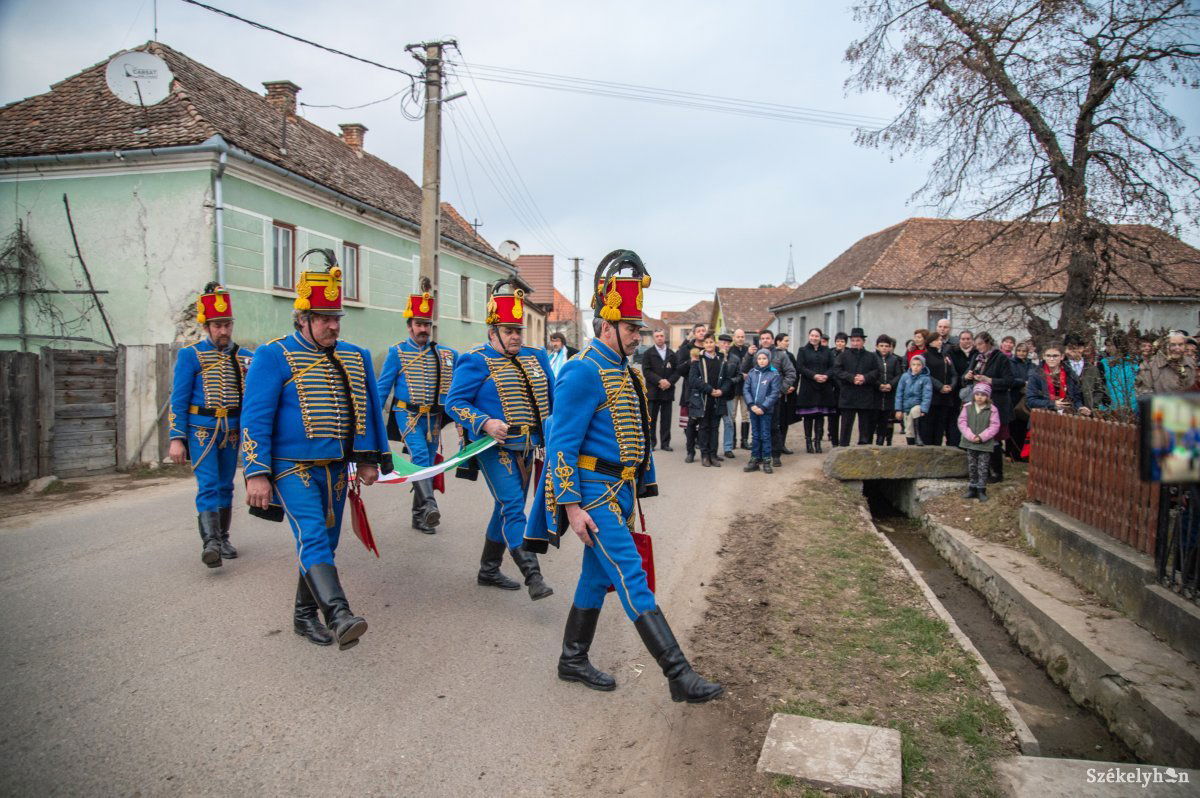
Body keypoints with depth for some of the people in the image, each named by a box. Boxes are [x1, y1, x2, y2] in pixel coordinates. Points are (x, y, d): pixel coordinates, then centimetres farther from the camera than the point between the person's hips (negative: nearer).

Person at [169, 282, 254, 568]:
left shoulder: (244, 357, 8)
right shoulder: (190, 355, -2)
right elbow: (178, 400, -5)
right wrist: (176, 439, -10)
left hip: (232, 432, 4)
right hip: (202, 430, -4)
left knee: (225, 486, 11)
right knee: (208, 485, -13)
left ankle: (222, 539, 22)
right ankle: (210, 543, -16)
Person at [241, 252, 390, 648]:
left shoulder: (356, 358, 11)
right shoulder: (274, 356, -6)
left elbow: (368, 410, 17)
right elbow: (255, 417, -10)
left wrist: (369, 459, 13)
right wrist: (257, 474, -15)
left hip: (336, 469, 6)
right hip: (294, 468, -6)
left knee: (324, 544, 12)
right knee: (313, 537, -21)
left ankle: (305, 615, 26)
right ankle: (339, 616, -30)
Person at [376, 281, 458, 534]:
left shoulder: (446, 354, 9)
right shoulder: (397, 352, 1)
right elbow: (382, 387, 0)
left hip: (434, 418, 4)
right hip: (408, 415, -4)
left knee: (427, 465, 8)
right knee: (419, 455, -25)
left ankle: (419, 517, 18)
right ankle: (429, 506, -36)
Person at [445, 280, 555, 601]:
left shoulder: (535, 357, 12)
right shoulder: (476, 362, -8)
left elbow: (552, 399, 19)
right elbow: (455, 402, -10)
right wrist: (485, 423, -24)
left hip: (526, 449, 7)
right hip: (495, 447, -7)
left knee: (507, 508, 14)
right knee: (513, 506, -15)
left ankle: (488, 570, 28)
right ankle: (532, 574, -15)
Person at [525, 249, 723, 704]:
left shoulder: (625, 372, 13)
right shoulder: (584, 373, -15)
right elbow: (561, 443, -18)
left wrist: (639, 489, 20)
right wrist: (571, 507, -21)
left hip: (619, 495, 9)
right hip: (595, 496, -9)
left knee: (597, 578, 16)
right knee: (633, 580, -8)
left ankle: (573, 661, 30)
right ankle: (679, 675, -6)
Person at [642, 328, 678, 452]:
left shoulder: (672, 354, 12)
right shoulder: (648, 353, 3)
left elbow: (677, 371, 7)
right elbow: (646, 371, -6)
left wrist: (669, 381, -10)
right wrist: (659, 381, -15)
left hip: (668, 390, 2)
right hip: (653, 391, -2)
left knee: (666, 419, 4)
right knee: (651, 419, 1)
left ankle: (665, 443, 9)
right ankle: (651, 442, 8)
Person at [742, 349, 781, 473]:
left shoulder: (774, 374, -4)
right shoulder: (751, 373, 5)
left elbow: (774, 393, -9)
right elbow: (746, 389, 2)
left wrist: (763, 407, -14)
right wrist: (752, 405, -10)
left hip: (766, 410, -3)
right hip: (753, 409, 3)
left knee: (765, 435, 1)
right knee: (756, 435, 11)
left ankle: (766, 462, 8)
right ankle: (755, 460, 16)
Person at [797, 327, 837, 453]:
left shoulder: (827, 351, 14)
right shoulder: (803, 350, 7)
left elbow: (832, 367, 7)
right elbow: (800, 367, -5)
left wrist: (826, 376, -13)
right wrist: (814, 375, -17)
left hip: (824, 387, 2)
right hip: (808, 387, -2)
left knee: (820, 415, 1)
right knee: (808, 416, -1)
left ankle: (817, 441, 7)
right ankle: (808, 442, 6)